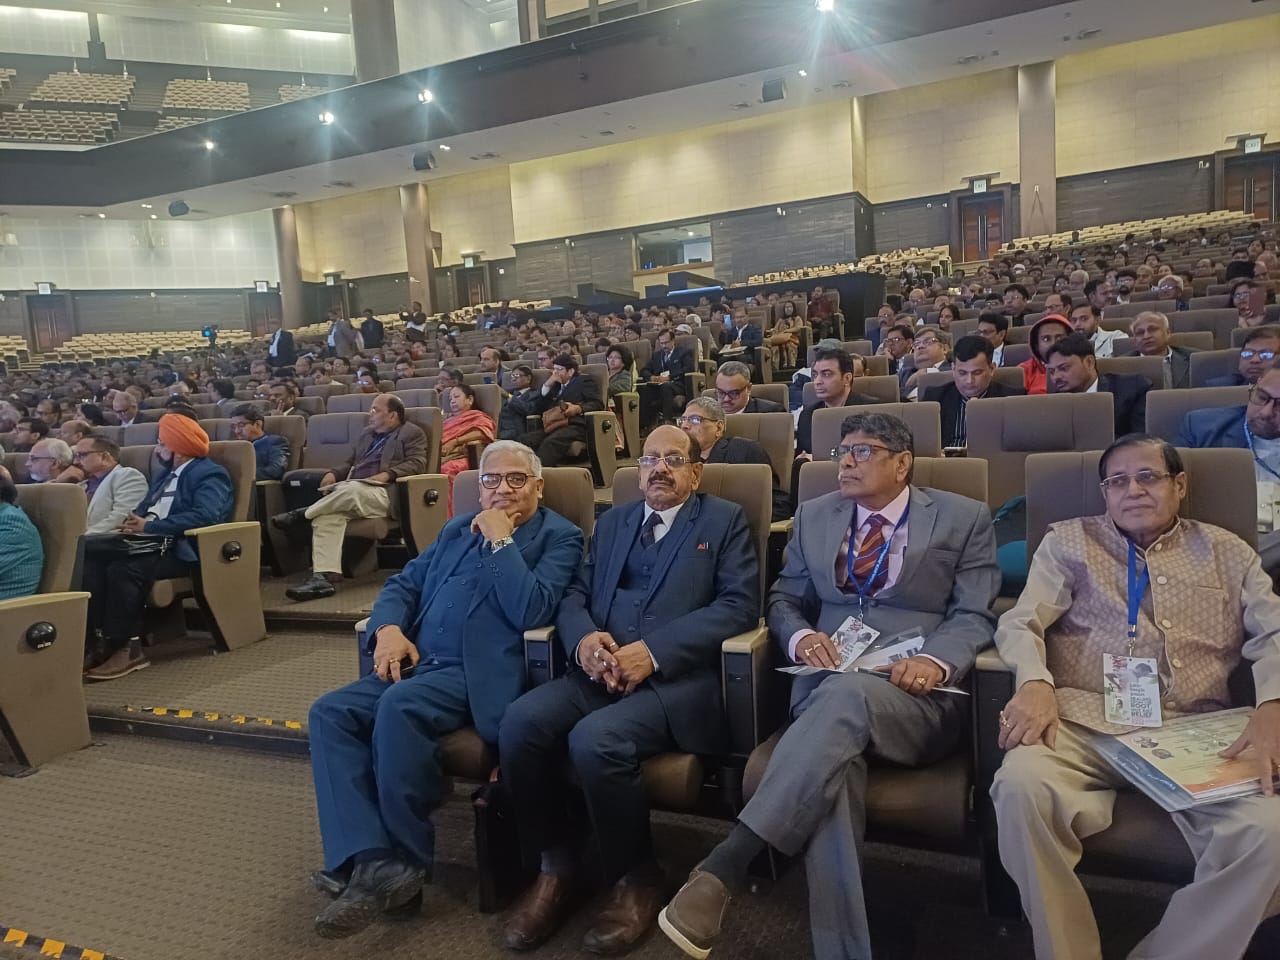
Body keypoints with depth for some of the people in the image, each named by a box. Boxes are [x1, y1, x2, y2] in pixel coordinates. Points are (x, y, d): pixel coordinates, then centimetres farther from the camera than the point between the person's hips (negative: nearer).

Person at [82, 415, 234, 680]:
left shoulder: (209, 475, -4)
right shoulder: (165, 473, 26)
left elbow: (205, 515, -21)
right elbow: (146, 508, 22)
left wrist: (149, 526, -19)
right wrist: (135, 521, -3)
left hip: (179, 548, -8)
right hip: (148, 541, 8)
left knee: (123, 569, -31)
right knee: (91, 557, -17)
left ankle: (125, 646, -22)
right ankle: (97, 638, -19)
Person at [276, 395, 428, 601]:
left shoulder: (411, 433, 10)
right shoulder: (367, 433, 31)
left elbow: (417, 464, -4)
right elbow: (350, 462, 29)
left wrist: (388, 474, -19)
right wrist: (333, 474, 7)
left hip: (384, 493, -6)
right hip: (352, 493, 6)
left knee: (352, 489, -39)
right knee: (328, 514, -28)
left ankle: (302, 514, -19)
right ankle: (324, 576, -38)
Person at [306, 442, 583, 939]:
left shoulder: (560, 537, 1)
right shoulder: (458, 528, 22)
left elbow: (531, 610, -15)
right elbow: (403, 583, 19)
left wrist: (500, 539, -10)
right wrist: (389, 628, -1)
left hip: (479, 673, -7)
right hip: (416, 663, 7)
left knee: (399, 707, -33)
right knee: (329, 712, -15)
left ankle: (407, 861, -16)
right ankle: (370, 861, -22)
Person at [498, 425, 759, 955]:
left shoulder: (724, 520, 8)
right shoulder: (611, 521, 23)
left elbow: (739, 605, -5)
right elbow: (575, 593, 15)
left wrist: (653, 651, -16)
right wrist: (584, 636, -10)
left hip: (679, 677, -4)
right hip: (600, 671, 5)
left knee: (595, 740, -31)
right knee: (519, 722, -22)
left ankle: (636, 876, -4)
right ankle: (555, 865, -1)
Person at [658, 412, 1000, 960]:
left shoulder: (964, 519, 10)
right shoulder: (814, 516, 19)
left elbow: (973, 617, 3)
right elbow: (784, 599, 19)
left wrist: (935, 660, -19)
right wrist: (800, 636, -5)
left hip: (917, 696, -2)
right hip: (827, 684, 3)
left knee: (846, 695, -38)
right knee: (831, 761, -35)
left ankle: (724, 868, -41)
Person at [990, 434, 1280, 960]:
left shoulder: (1225, 551, 21)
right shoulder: (1069, 541, 16)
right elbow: (1021, 622, 5)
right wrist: (1034, 682, -17)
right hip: (1085, 721, -1)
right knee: (1021, 787, -33)